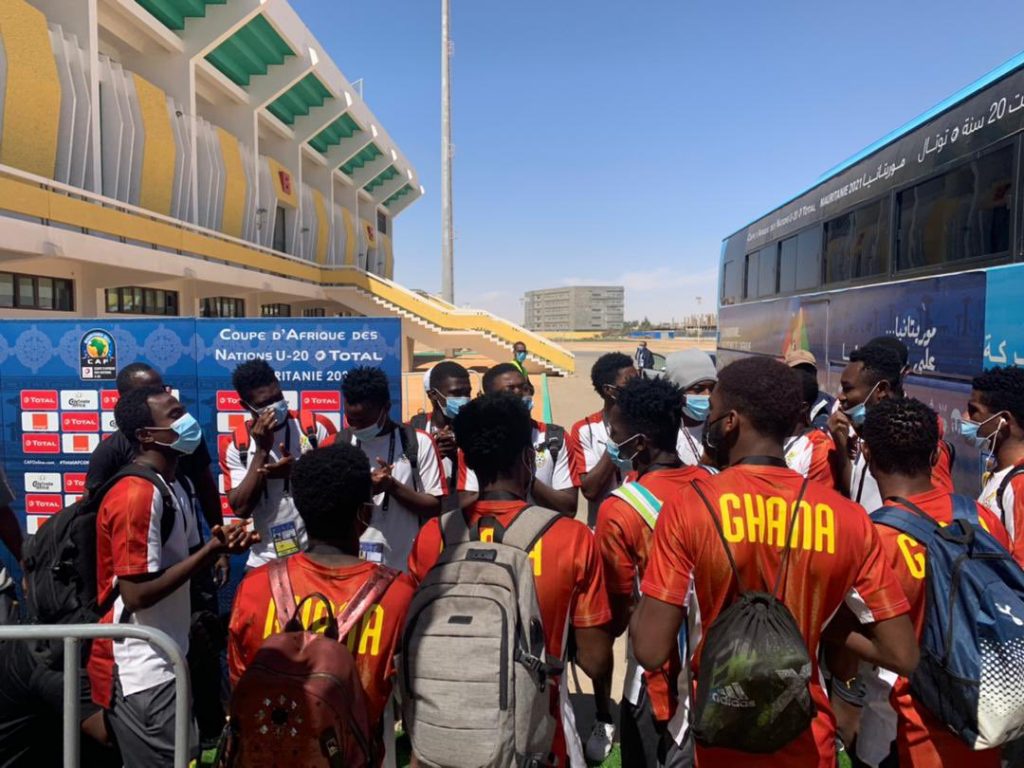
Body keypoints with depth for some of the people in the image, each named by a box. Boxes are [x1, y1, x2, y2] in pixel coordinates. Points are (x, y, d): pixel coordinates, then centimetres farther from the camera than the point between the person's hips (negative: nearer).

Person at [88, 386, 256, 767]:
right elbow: (136, 594, -24)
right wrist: (210, 551, -22)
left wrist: (217, 545, -5)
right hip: (141, 671, -9)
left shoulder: (171, 487, 7)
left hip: (163, 660, 9)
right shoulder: (136, 494, -23)